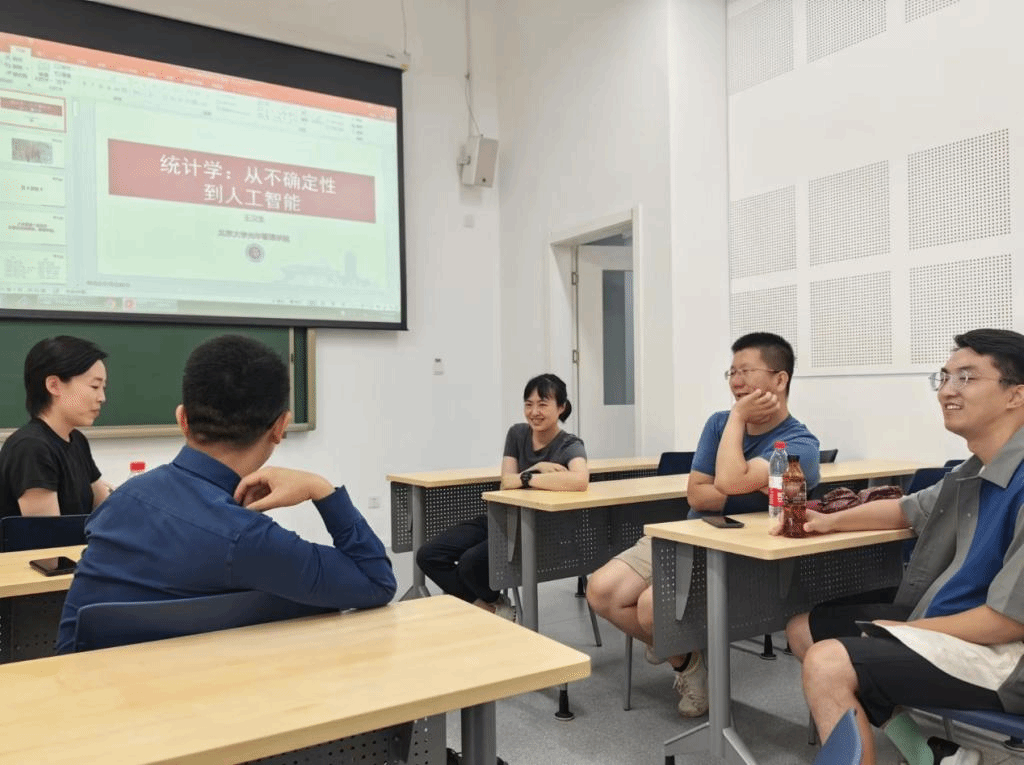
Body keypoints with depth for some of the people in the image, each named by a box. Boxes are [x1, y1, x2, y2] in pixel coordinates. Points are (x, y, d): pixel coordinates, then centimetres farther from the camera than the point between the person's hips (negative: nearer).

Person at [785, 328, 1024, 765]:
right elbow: (910, 510, 26)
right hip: (946, 621, 10)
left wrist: (907, 629, -14)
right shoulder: (977, 473, 8)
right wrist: (830, 521, 13)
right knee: (804, 630, 10)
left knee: (828, 663, -25)